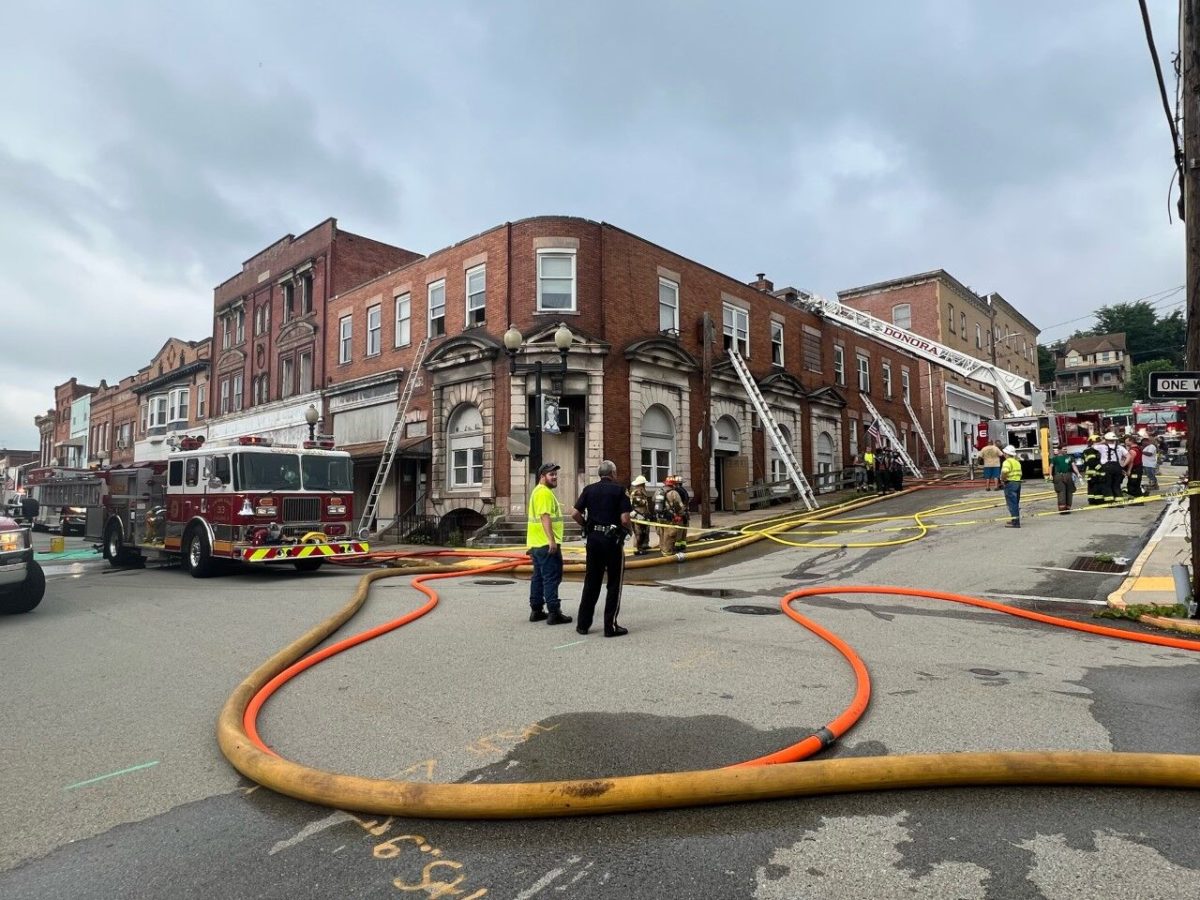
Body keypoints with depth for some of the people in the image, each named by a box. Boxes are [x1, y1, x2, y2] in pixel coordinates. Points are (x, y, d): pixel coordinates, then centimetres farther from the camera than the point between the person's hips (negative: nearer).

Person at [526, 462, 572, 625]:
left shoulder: (538, 491, 19)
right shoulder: (545, 492, -13)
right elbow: (545, 516, -23)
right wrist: (551, 540, -27)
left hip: (536, 543, 10)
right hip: (547, 544, -10)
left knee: (538, 577, 14)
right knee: (552, 578, -7)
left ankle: (536, 611, 20)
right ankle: (554, 613, -6)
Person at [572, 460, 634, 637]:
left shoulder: (589, 489, 6)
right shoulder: (618, 490, -6)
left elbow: (575, 514, 1)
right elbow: (625, 519, -14)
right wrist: (627, 530, 6)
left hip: (593, 537, 5)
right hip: (612, 539, -4)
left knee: (591, 582, 13)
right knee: (614, 583, 5)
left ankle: (583, 624, 18)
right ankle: (610, 626, 7)